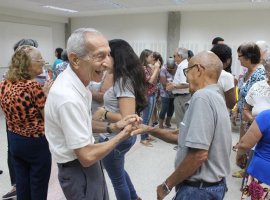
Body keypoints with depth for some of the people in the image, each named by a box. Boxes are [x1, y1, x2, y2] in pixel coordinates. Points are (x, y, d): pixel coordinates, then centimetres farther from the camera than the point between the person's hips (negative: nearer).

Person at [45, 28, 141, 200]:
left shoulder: (75, 83, -2)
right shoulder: (68, 97, -32)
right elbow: (87, 156, -27)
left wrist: (113, 127, -4)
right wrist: (122, 135, -14)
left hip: (87, 165, 9)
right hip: (79, 170, -8)